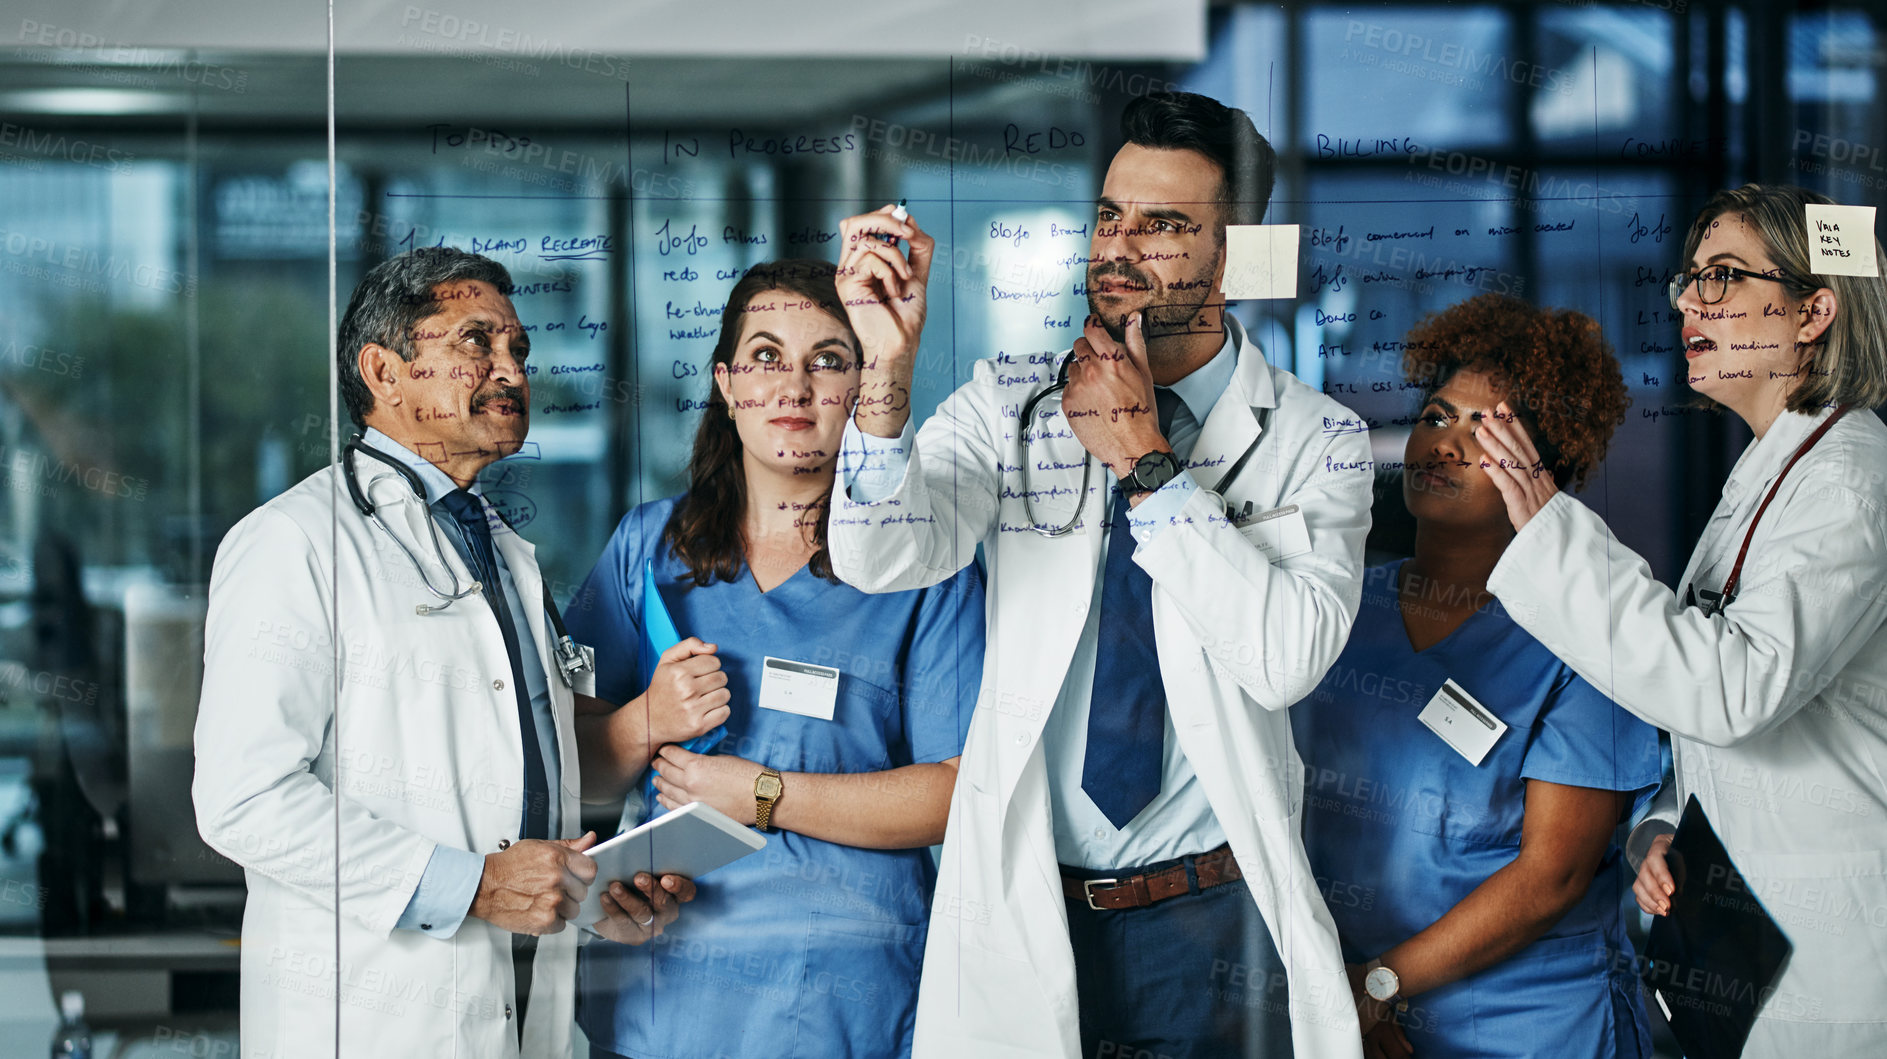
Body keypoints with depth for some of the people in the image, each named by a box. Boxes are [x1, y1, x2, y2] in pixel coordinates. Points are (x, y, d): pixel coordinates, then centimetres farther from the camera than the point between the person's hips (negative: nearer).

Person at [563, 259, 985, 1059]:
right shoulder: (649, 545, 9)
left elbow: (959, 793, -8)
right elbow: (572, 769, 9)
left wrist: (764, 795, -13)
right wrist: (649, 724, -12)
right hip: (659, 979, 3)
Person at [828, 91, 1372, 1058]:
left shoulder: (1316, 442, -3)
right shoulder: (1009, 399, 2)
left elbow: (1288, 658, -19)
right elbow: (882, 560, -13)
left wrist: (1144, 460, -17)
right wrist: (887, 370, -29)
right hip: (1023, 920, 1)